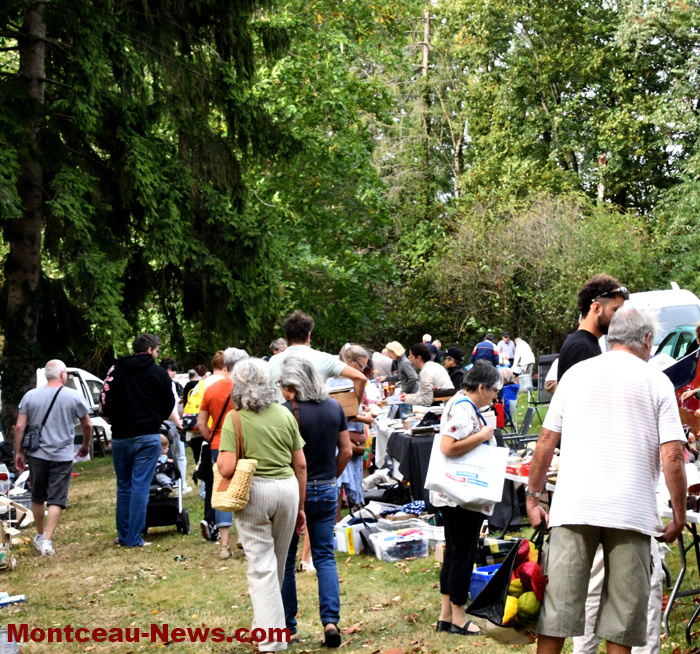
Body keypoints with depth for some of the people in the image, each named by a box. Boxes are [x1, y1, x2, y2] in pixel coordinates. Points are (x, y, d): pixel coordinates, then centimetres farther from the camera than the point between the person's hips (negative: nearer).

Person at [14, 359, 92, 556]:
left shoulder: (30, 396, -1)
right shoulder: (74, 397, -5)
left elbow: (20, 427, -2)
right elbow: (87, 425, 3)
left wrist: (18, 453, 7)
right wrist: (86, 445, 20)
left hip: (37, 455, 2)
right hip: (62, 457, -2)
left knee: (38, 497, 18)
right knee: (56, 500, 2)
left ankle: (40, 536, 31)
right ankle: (47, 541, -6)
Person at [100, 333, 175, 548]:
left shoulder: (116, 370, 4)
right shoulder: (158, 373, -2)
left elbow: (105, 403, 1)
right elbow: (168, 405, 4)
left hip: (120, 437, 3)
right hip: (147, 437, -3)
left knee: (123, 487, 14)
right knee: (140, 487, -2)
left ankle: (122, 536, 18)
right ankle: (135, 539, -2)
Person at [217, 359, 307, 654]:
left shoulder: (235, 418, -7)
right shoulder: (284, 414, 5)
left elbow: (227, 468, -15)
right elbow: (300, 464, 7)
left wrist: (218, 458, 8)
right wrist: (300, 506, 17)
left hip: (253, 491, -4)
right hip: (288, 487, 4)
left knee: (261, 566, 2)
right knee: (277, 563, 19)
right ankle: (267, 620, 37)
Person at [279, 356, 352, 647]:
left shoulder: (287, 411, -16)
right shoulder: (334, 407, 2)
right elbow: (346, 451, 7)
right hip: (326, 491, 5)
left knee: (285, 560, 8)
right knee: (325, 557, 9)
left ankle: (288, 627, 14)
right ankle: (331, 620, -3)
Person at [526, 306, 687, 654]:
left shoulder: (576, 373, 11)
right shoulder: (657, 381, 3)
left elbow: (546, 440, 9)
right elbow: (672, 456, -4)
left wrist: (533, 497, 16)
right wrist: (678, 515, 4)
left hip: (573, 507, 2)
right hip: (632, 511, -2)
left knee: (557, 604, 5)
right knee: (623, 613, 5)